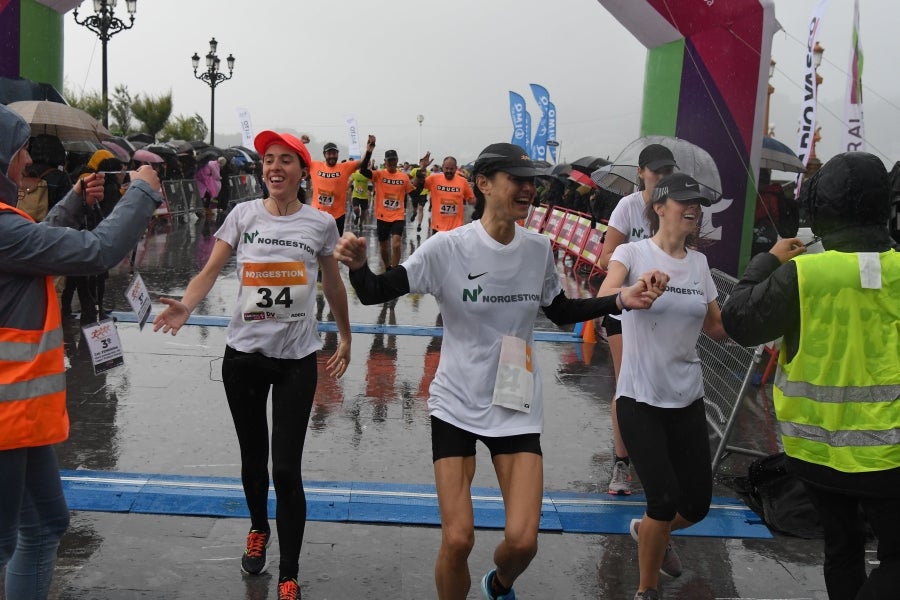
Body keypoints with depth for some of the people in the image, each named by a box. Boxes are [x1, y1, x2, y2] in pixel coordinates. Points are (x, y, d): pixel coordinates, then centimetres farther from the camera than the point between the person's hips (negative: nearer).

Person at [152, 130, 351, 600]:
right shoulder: (243, 215, -1)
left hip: (297, 358, -1)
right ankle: (258, 529, 46)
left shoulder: (321, 223, -1)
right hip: (244, 354, 2)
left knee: (286, 470, -5)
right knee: (253, 459, 16)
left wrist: (345, 338, 15)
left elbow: (333, 286, 11)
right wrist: (185, 306, -27)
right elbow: (210, 270, -8)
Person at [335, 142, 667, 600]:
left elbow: (560, 312, 13)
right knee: (457, 540, -5)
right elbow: (375, 294, -13)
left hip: (518, 408, 3)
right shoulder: (448, 247, -14)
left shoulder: (538, 249, -3)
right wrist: (357, 265, -35)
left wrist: (621, 300, 0)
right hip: (456, 404, -2)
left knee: (522, 541, -3)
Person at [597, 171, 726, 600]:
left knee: (697, 504, 8)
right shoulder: (632, 252, -9)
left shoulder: (699, 262, 6)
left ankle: (648, 531, 43)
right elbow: (604, 300, -29)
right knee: (665, 500, -11)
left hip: (687, 399, 5)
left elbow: (719, 328, 12)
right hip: (640, 399, -5)